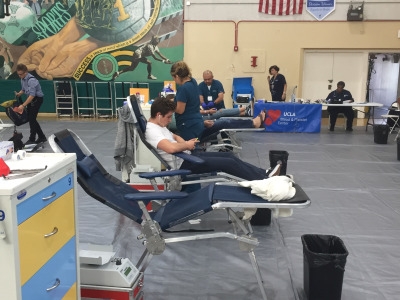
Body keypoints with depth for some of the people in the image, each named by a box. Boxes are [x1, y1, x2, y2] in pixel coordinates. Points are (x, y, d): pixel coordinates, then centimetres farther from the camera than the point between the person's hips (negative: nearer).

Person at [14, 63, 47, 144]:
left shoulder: (31, 80, -25)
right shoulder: (23, 79, 2)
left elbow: (32, 95, -30)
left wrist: (23, 105, -33)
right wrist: (18, 94, -4)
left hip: (37, 99, -9)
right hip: (31, 99, 9)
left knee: (31, 119, -7)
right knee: (30, 118, 11)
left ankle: (32, 139, 3)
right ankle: (41, 137, 21)